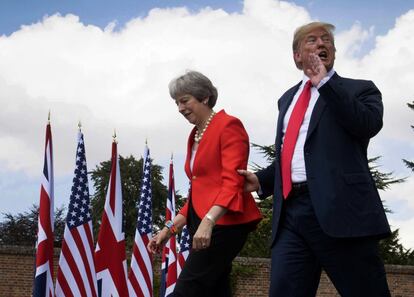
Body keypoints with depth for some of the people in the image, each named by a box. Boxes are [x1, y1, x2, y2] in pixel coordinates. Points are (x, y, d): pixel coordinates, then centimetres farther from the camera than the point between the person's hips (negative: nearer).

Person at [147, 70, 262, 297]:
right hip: (203, 225, 9)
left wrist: (208, 221, -30)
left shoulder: (228, 126, -6)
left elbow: (232, 182, -17)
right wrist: (170, 228, 14)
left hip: (223, 223, -9)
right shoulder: (195, 136, 20)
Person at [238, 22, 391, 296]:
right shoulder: (288, 98, 27)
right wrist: (262, 180, 15)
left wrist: (325, 83, -7)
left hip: (341, 209, -5)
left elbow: (370, 124, -12)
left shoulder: (358, 89, 10)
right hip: (291, 212, 5)